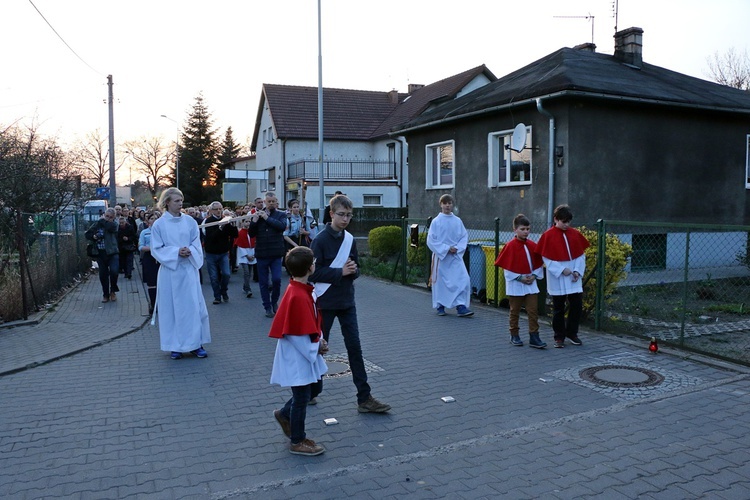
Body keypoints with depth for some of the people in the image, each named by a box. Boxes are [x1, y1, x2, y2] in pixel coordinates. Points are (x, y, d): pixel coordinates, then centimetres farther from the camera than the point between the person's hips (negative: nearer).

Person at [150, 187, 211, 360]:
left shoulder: (190, 221, 4)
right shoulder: (159, 224, -2)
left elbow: (197, 244, 6)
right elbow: (156, 249, -4)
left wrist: (190, 251, -16)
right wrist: (176, 252, -17)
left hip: (188, 269, 2)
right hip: (169, 270, -2)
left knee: (193, 306, 1)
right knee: (172, 307, 4)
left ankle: (196, 343, 11)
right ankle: (175, 346, 14)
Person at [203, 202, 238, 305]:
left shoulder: (225, 220, 0)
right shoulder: (208, 221, -8)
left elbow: (235, 235, -2)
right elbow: (211, 236, -22)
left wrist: (233, 225, -18)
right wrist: (221, 227, -34)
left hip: (224, 252, 2)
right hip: (211, 253, -2)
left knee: (226, 274, -7)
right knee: (214, 277, 3)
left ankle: (224, 291, 19)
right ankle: (217, 296, 18)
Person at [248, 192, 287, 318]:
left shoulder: (281, 215, 4)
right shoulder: (258, 215, 7)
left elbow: (282, 226, -16)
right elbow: (251, 234, 3)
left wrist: (267, 217, -16)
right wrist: (254, 221, -13)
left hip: (276, 254, -2)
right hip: (261, 254, 2)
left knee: (276, 279, -9)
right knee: (263, 282, 6)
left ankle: (274, 301, 17)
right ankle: (267, 307, 18)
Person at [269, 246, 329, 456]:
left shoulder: (301, 289, 3)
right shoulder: (298, 297, -28)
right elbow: (296, 334, -25)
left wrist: (319, 341, 3)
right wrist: (316, 348, -13)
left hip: (307, 353, 10)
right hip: (297, 357, -10)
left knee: (315, 388, 22)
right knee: (302, 397, 6)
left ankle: (285, 414, 40)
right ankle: (298, 441, 24)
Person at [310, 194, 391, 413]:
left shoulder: (350, 239, 5)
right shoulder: (320, 240, -12)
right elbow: (314, 273, -16)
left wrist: (353, 270, -10)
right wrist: (340, 272, -20)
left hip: (347, 301, 5)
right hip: (325, 302, -5)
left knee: (354, 347, 2)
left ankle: (364, 398, 7)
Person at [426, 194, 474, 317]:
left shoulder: (458, 221, 4)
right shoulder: (436, 221, -4)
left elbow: (464, 237, 7)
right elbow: (431, 240, -6)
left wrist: (457, 248, -10)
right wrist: (446, 249, -13)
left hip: (455, 256, 2)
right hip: (440, 256, -2)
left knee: (463, 280, -10)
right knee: (440, 282, 5)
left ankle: (461, 307, -5)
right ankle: (440, 306, 21)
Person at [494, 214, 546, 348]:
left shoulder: (532, 245, 3)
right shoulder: (510, 246, -10)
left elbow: (539, 263, 10)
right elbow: (506, 267, -11)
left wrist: (534, 275, -6)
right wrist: (519, 278, -14)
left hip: (531, 283, 4)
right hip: (515, 284, -4)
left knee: (533, 311, 0)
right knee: (515, 311, 9)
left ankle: (534, 337, 4)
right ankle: (514, 336, 22)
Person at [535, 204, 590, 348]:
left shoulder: (575, 234, 4)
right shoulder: (548, 235, -7)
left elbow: (581, 255, 6)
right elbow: (546, 258, -8)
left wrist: (578, 270, -7)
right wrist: (561, 270, -14)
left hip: (574, 278, 3)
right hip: (557, 279, -3)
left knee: (577, 305, 5)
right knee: (558, 309, 7)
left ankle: (571, 333, 24)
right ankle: (559, 337, 19)